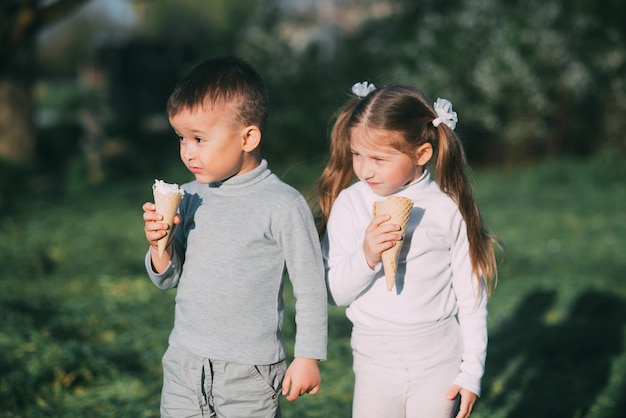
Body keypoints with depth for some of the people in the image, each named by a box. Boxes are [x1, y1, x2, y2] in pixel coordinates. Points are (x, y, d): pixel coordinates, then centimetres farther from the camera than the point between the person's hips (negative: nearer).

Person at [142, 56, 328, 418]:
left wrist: (308, 358, -5)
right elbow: (168, 279, 11)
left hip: (249, 375, -5)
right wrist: (159, 245, -8)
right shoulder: (190, 197, 3)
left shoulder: (284, 205, -12)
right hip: (183, 365, 5)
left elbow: (311, 288, -6)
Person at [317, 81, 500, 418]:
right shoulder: (349, 204, -5)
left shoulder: (449, 209, -8)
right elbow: (334, 293, -4)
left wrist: (472, 373, 0)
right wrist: (365, 257, -22)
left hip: (439, 365, -1)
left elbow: (472, 296, -1)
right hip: (375, 362, 1)